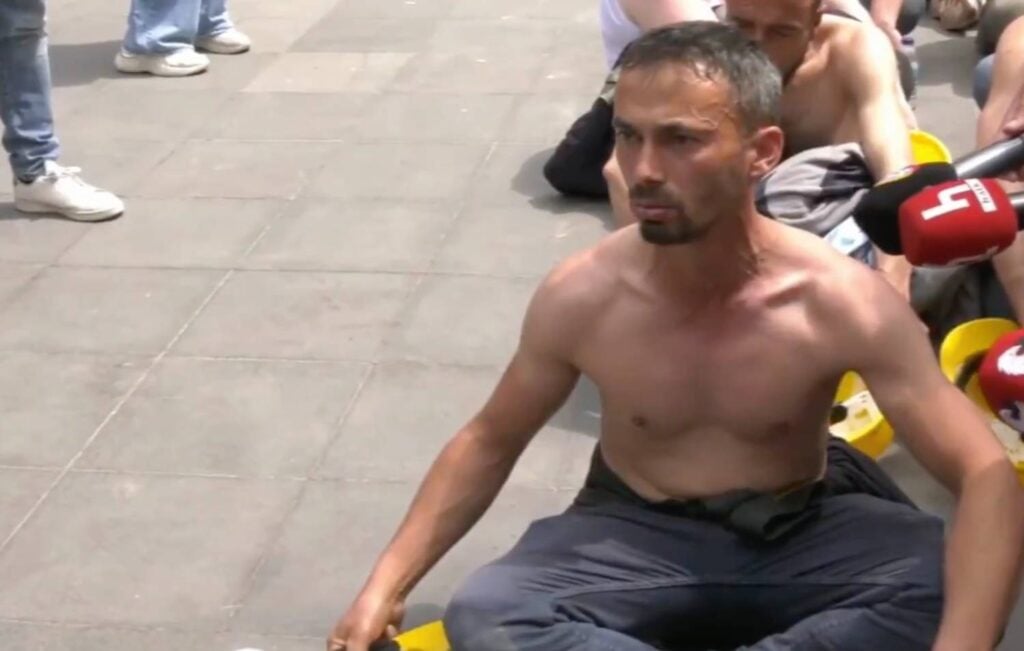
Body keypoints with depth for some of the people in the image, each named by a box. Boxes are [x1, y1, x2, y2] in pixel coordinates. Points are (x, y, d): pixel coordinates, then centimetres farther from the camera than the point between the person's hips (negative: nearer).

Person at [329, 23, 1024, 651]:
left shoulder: (843, 301, -20)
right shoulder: (580, 296, -14)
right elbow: (489, 442, 3)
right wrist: (388, 582, -8)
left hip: (796, 541, 0)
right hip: (634, 536, 0)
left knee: (947, 583, -31)